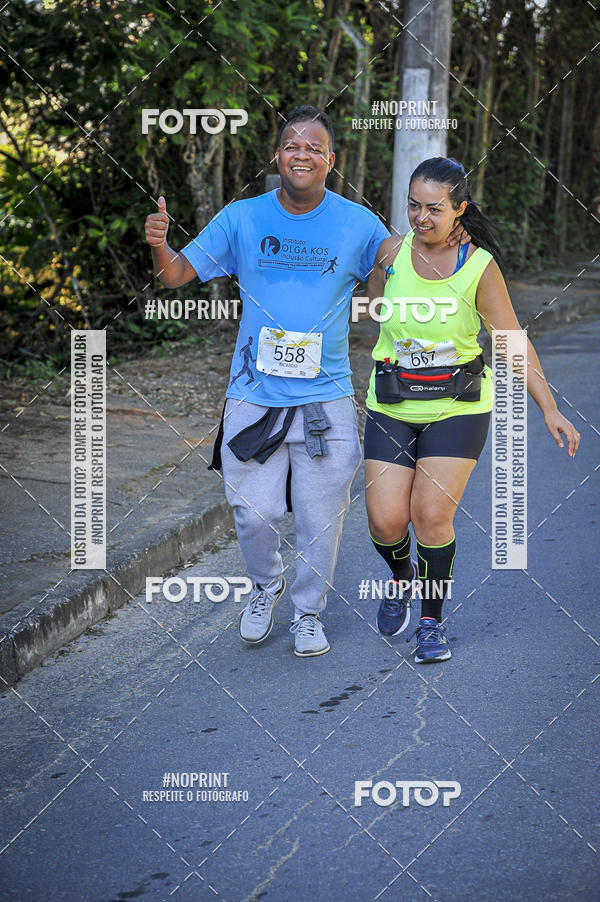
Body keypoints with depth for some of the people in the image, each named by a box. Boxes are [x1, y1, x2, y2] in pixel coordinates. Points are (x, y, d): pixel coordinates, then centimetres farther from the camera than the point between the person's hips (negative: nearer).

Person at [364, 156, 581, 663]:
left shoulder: (480, 268, -10)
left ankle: (433, 621, 9)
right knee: (385, 521, -7)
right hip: (392, 408, 2)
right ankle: (401, 578, 28)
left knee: (432, 515, -12)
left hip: (457, 408, -2)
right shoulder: (391, 252, -4)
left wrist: (550, 410, -12)